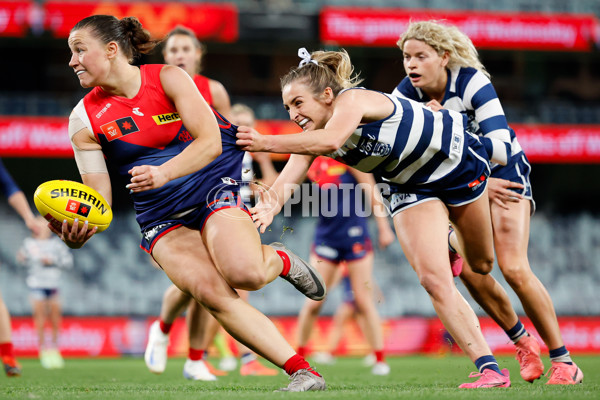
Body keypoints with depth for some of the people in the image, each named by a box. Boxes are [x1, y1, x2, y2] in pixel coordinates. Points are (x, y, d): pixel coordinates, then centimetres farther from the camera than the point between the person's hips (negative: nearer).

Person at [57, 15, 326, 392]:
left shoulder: (168, 77, -5)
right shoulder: (85, 118, 1)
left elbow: (210, 141, -13)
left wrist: (163, 172, -31)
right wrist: (76, 233, -26)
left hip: (215, 187, -2)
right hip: (161, 217, 2)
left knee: (243, 272, -32)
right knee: (212, 293, -27)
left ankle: (280, 259, 6)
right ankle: (302, 371, -22)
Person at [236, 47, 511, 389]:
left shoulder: (353, 99, -33)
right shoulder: (311, 137, -13)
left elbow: (329, 141, -54)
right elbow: (289, 177, -29)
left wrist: (266, 143, -58)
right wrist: (272, 203, -52)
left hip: (458, 163, -5)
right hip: (412, 189, 5)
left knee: (482, 266, 13)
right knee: (434, 281, -13)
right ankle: (490, 369, -7)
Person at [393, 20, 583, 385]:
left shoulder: (472, 82, -26)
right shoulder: (406, 94, -14)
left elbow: (500, 149, -32)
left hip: (503, 173, -4)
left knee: (514, 268, -17)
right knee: (468, 269, -14)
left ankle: (564, 362, -6)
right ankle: (522, 340, 10)